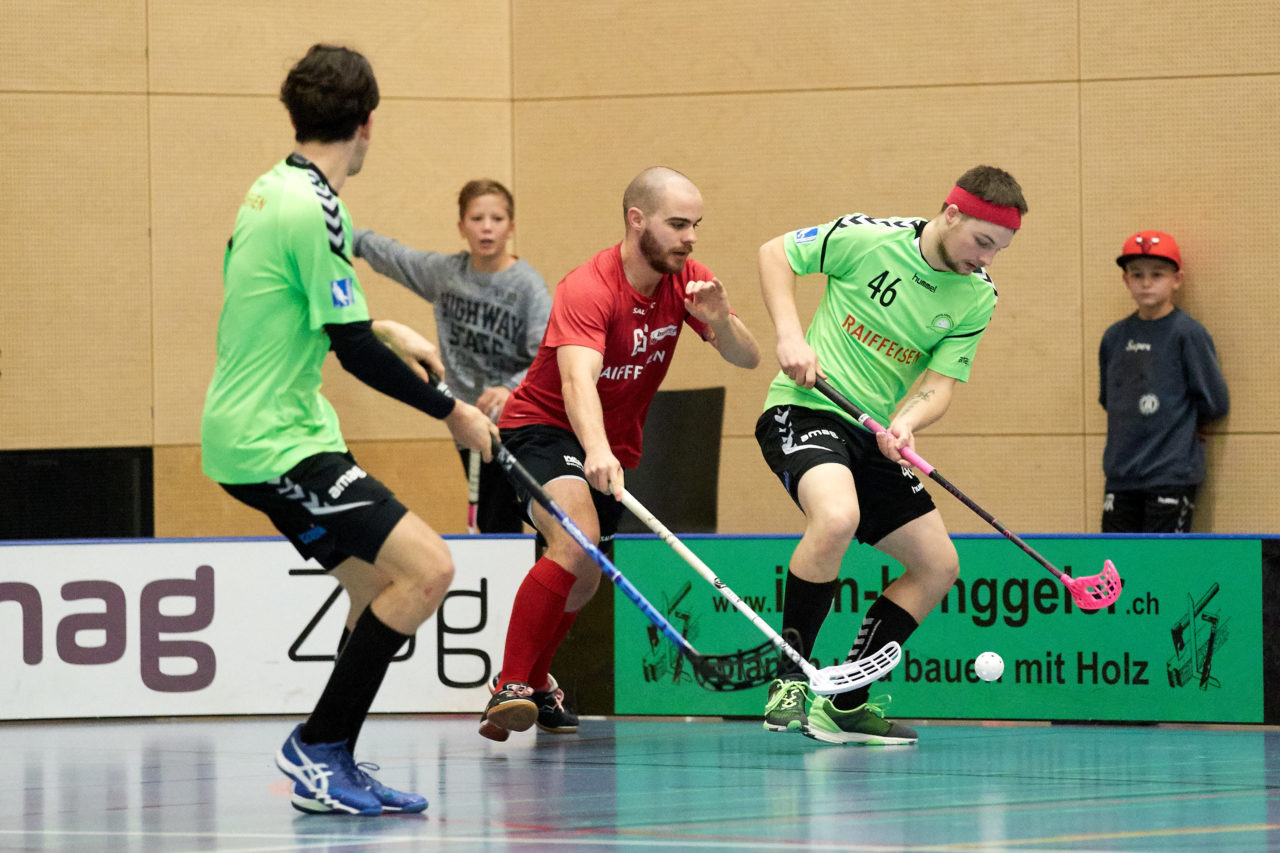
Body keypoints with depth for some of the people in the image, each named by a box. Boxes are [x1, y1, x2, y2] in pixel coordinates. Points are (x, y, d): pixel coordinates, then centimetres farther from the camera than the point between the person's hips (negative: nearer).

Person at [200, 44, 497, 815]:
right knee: (427, 569, -16)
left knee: (380, 586, 15)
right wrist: (452, 412, -7)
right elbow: (353, 350, -18)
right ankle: (317, 750, -10)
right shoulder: (315, 209, -19)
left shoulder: (275, 190, 10)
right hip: (273, 444, -10)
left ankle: (331, 766, 18)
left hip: (252, 429, 10)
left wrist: (385, 331, 29)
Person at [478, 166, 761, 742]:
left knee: (583, 583, 18)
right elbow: (578, 379, -43)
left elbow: (747, 359, -9)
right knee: (577, 539, -32)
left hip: (612, 449, 7)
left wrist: (719, 321, -32)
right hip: (542, 428, -7)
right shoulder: (588, 290, -28)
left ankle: (535, 679, 46)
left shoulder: (687, 280, -6)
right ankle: (510, 688, -30)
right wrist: (596, 453, -61)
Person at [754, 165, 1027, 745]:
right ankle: (789, 680, -22)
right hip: (806, 408, -7)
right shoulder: (867, 239, -13)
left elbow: (941, 383, -4)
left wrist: (906, 421, -26)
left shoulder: (977, 298, 0)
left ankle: (845, 703, 12)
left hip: (875, 435, 7)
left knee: (938, 566, 4)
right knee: (837, 516, -35)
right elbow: (775, 253, 0)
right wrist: (789, 334, -14)